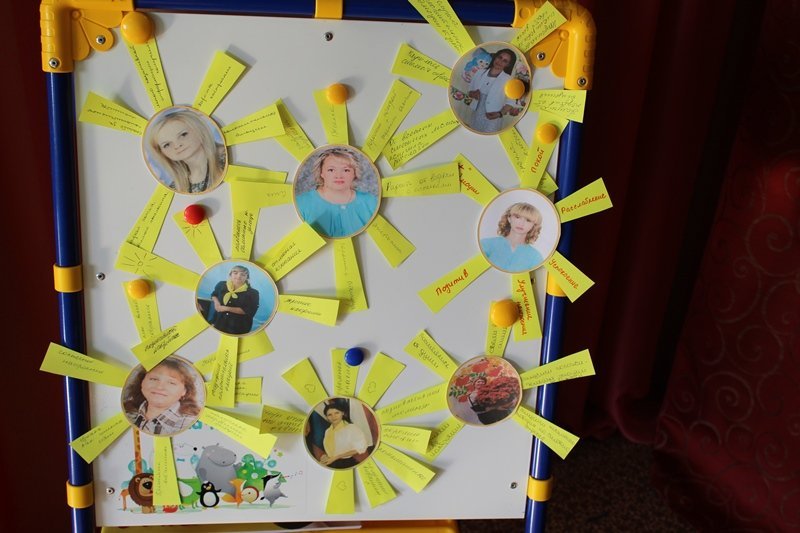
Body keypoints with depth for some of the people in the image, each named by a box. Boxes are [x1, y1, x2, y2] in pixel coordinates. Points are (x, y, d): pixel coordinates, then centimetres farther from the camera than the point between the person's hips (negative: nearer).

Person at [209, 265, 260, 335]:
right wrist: (216, 302, -6)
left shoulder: (252, 293, -15)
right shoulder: (221, 285, -2)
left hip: (239, 327, -3)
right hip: (219, 322, 3)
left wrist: (227, 308, -23)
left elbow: (250, 311, -21)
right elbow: (214, 295, 19)